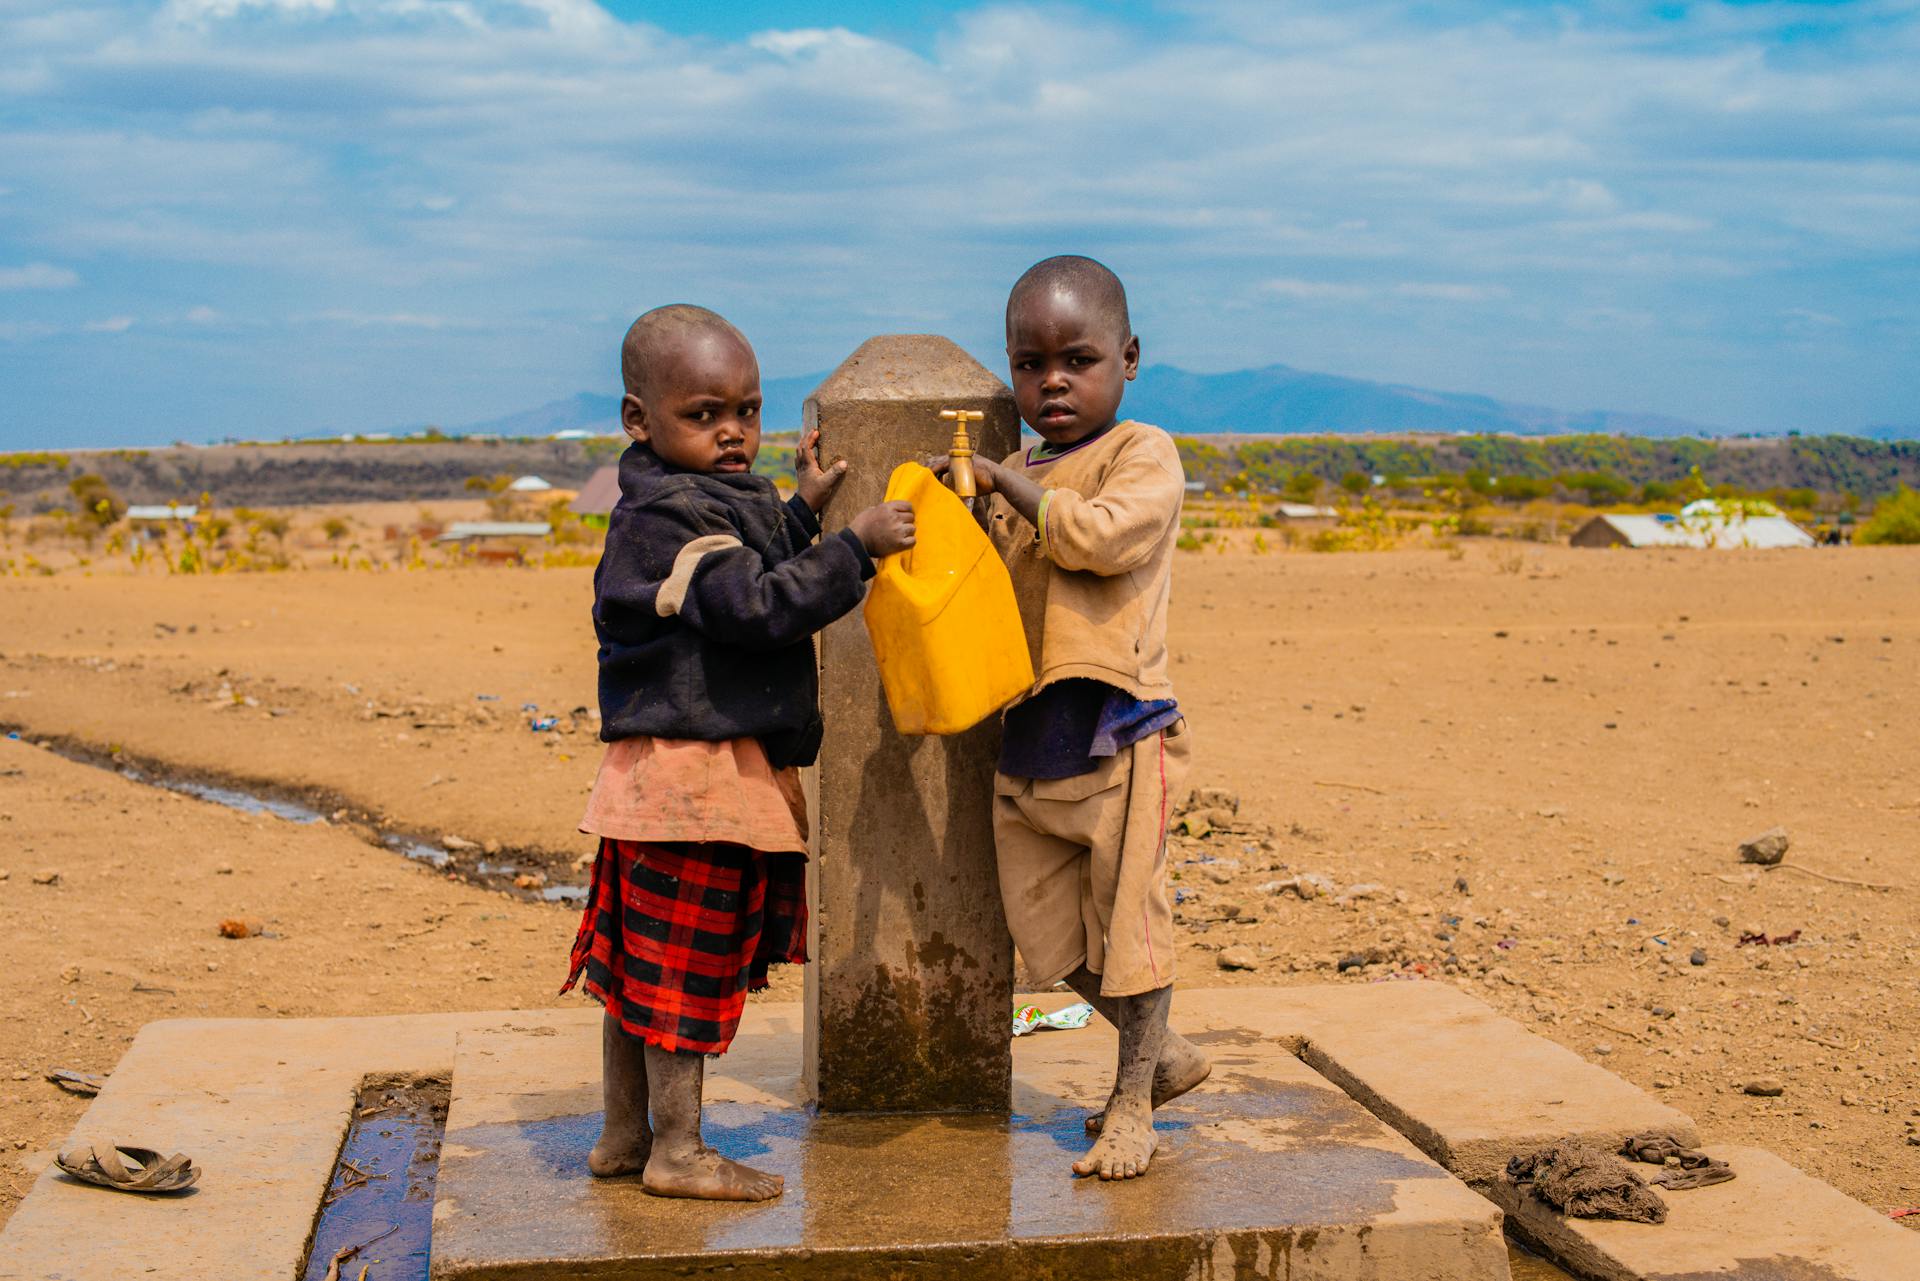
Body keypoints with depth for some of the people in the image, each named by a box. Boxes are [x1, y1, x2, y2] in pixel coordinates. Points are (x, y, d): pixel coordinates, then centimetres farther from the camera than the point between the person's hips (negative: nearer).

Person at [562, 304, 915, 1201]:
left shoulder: (703, 504, 16)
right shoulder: (669, 516, -17)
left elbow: (753, 569, 30)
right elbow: (756, 607, -26)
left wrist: (803, 511, 22)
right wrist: (855, 547, -25)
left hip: (677, 772, 11)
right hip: (695, 775, -11)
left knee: (640, 960, 16)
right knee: (688, 964, -1)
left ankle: (624, 1135, 26)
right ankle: (676, 1152, 9)